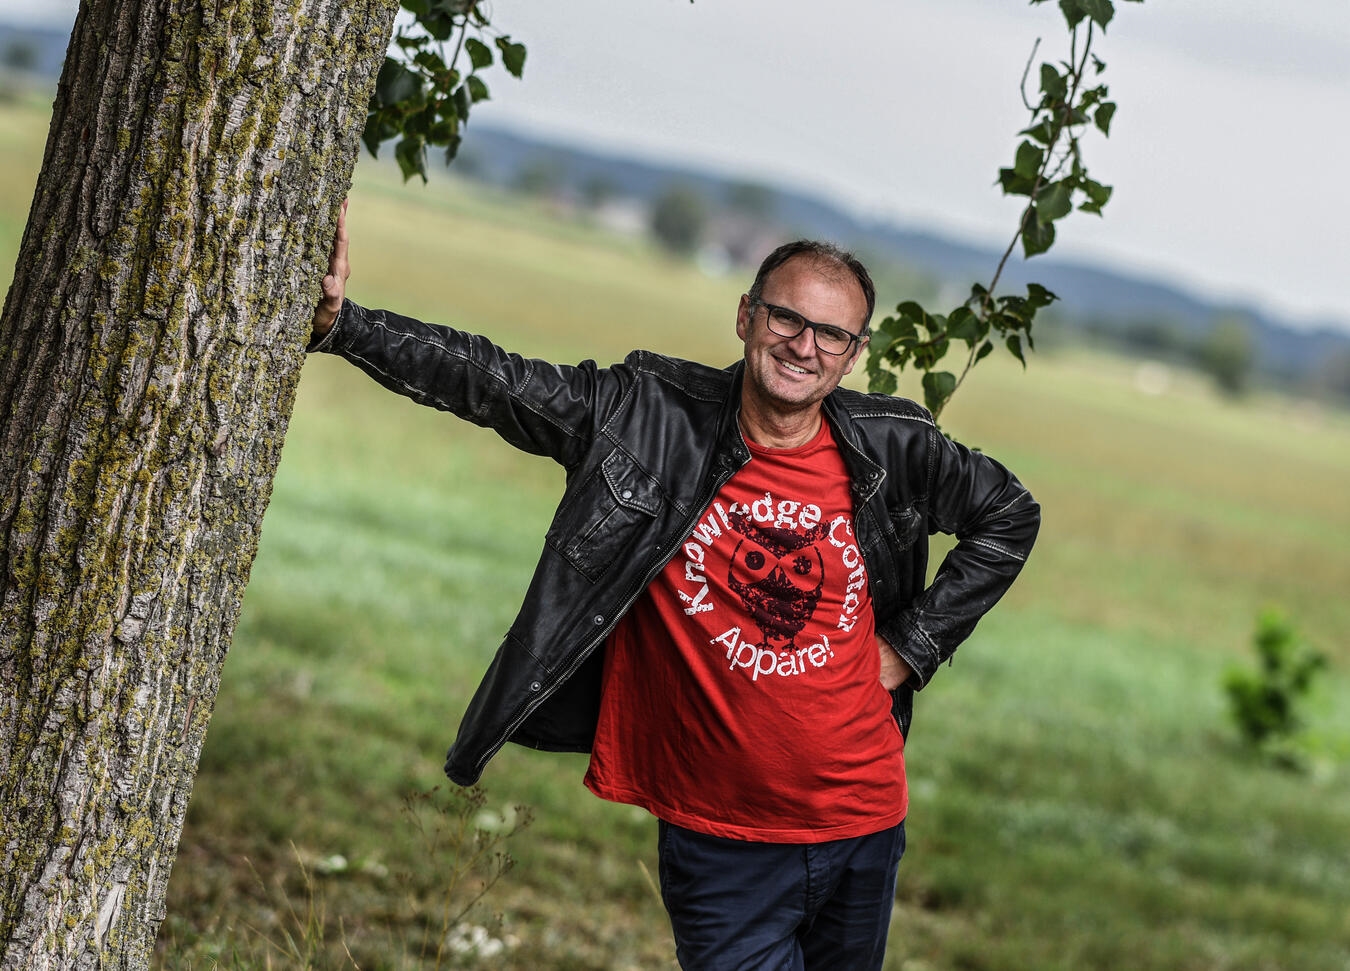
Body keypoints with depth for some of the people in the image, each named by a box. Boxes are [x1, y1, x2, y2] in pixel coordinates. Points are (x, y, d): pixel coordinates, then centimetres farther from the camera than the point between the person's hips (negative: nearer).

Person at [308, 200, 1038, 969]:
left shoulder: (893, 451, -2)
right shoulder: (652, 419, -8)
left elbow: (1010, 517, 14)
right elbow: (489, 382, -12)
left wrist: (910, 646, 6)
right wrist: (339, 323, -23)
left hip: (862, 826, 3)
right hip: (720, 841, -3)